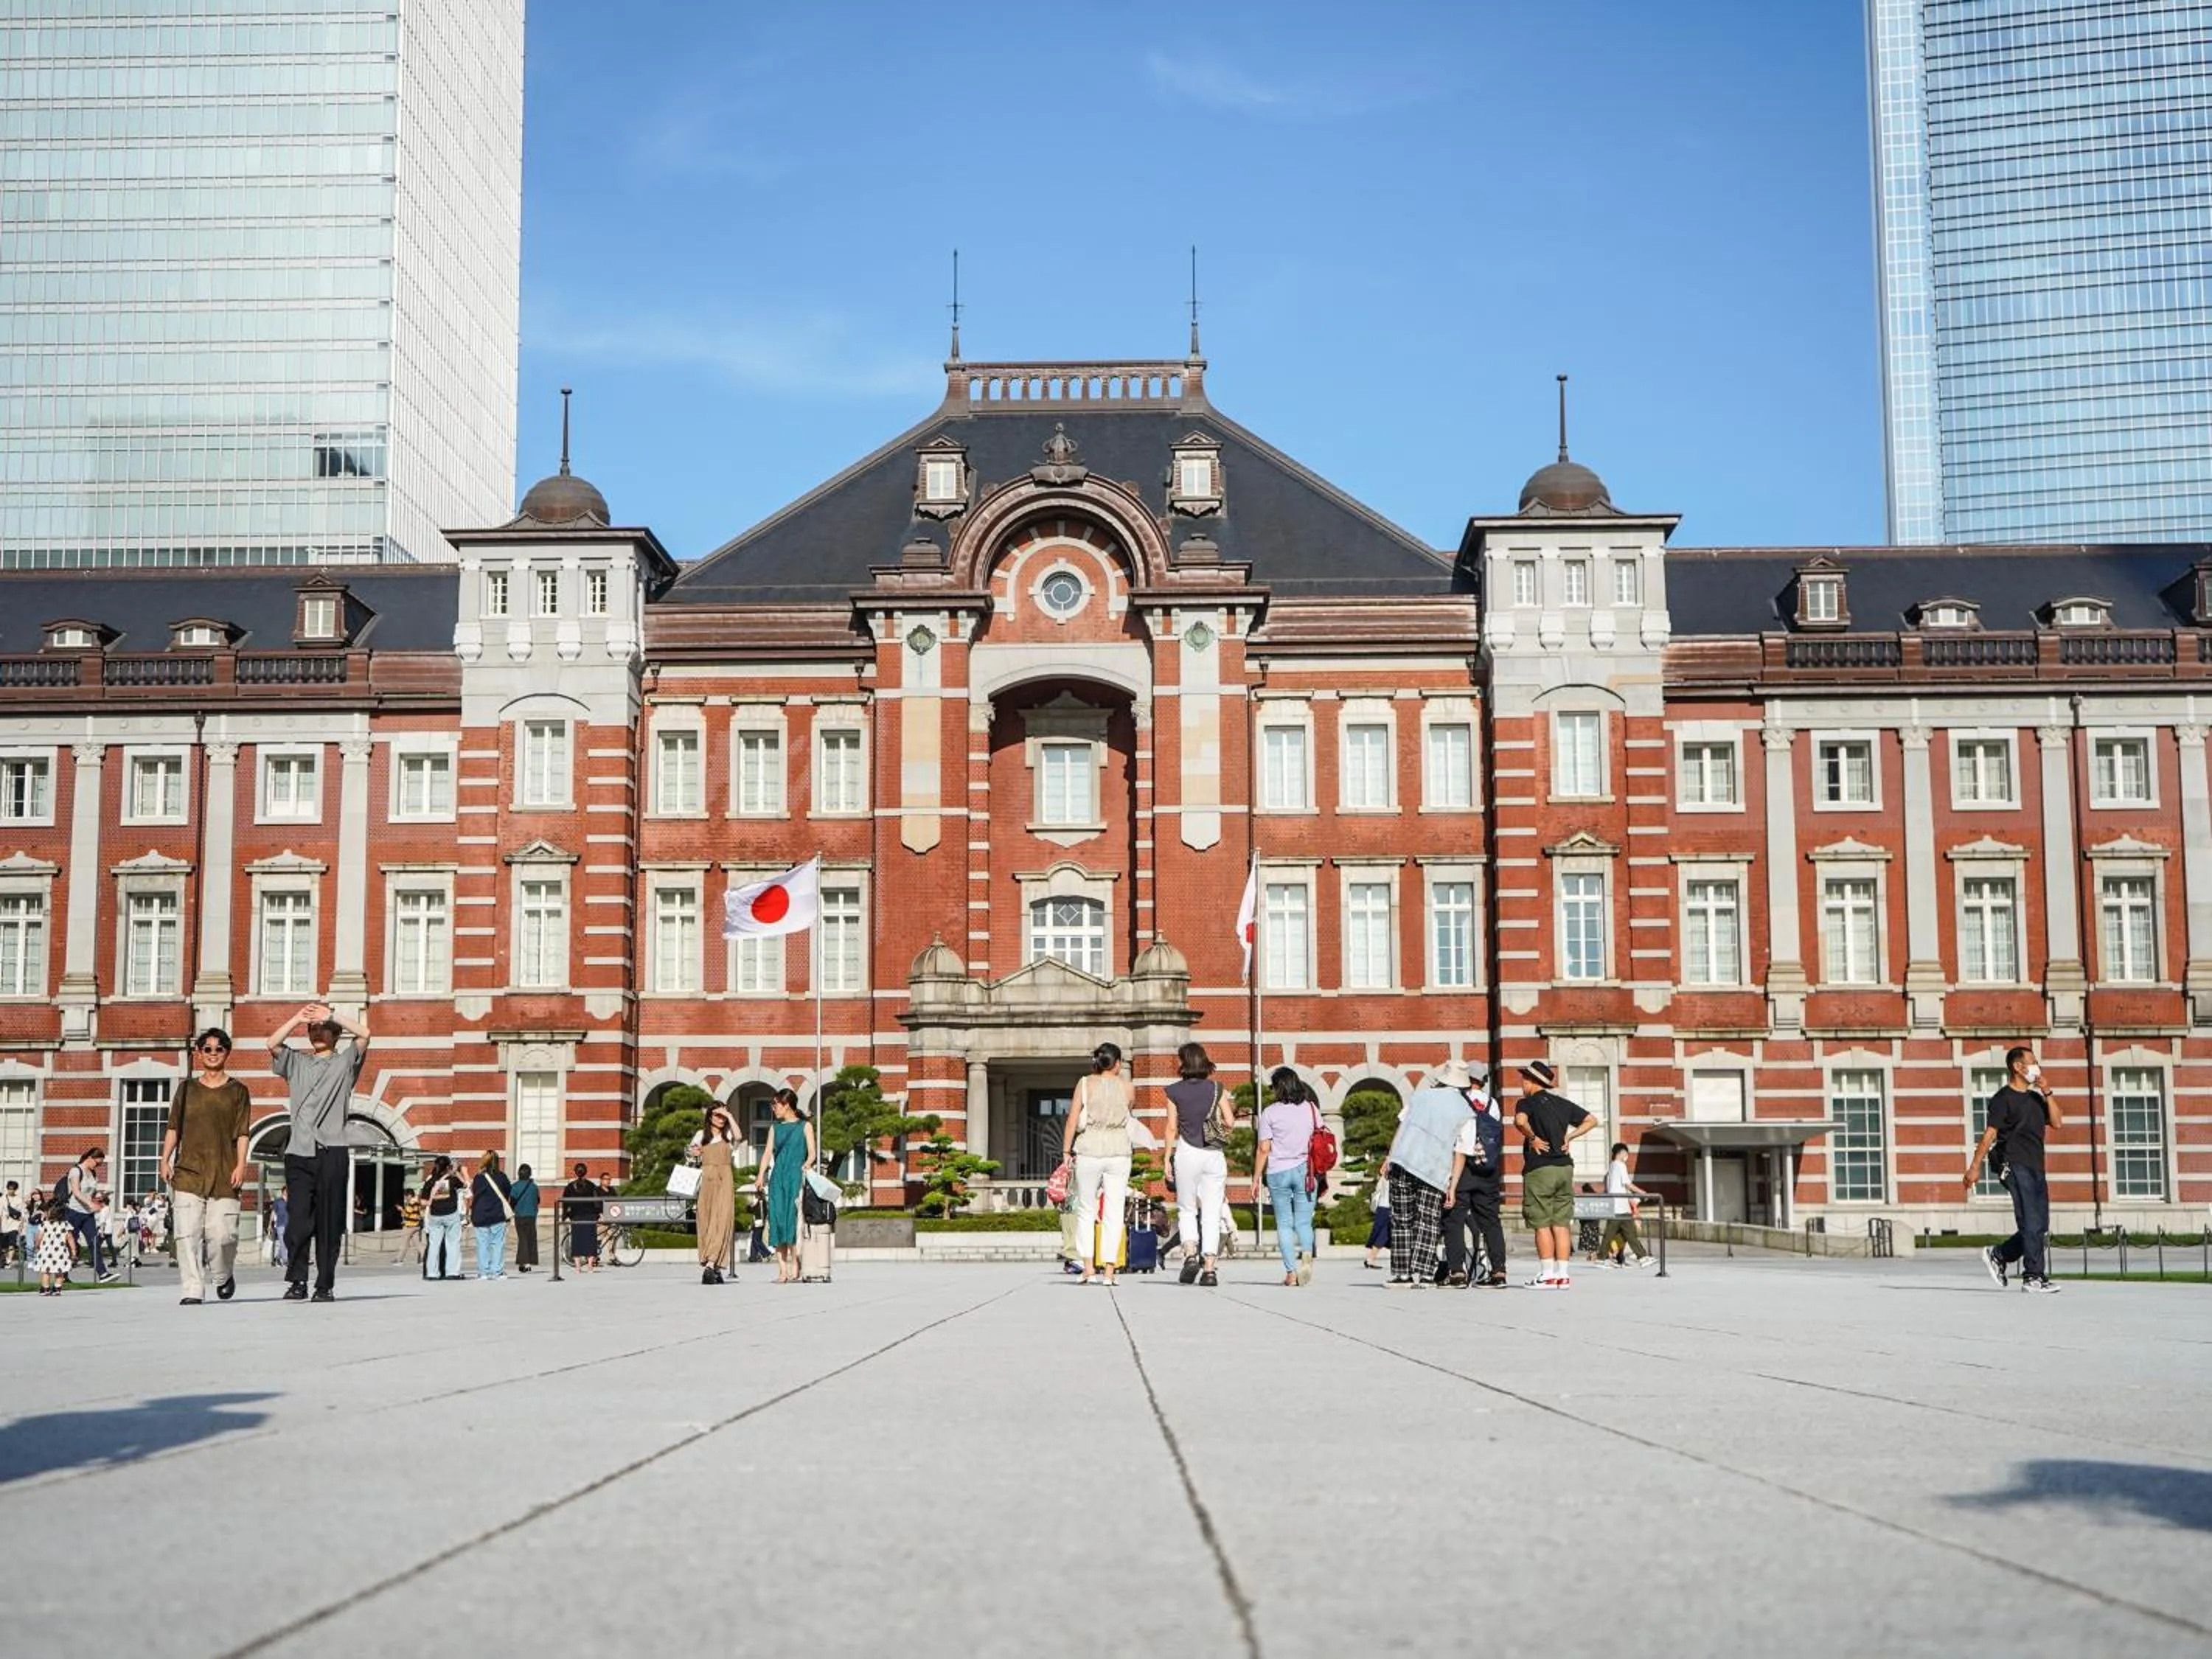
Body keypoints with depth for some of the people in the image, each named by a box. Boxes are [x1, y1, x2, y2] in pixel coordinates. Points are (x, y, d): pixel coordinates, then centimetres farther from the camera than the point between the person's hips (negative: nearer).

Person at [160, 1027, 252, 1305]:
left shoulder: (237, 1091, 8)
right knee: (188, 1233, -7)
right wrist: (166, 1160, 6)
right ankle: (192, 1290, -3)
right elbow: (174, 1128, 14)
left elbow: (242, 1133, 4)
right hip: (189, 1170, 2)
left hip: (224, 1174, -2)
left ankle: (224, 1276, 21)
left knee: (221, 1233, -7)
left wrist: (240, 1165, -6)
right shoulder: (187, 1088, 13)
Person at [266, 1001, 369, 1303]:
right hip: (299, 1152, 2)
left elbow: (364, 1035, -4)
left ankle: (325, 1285, 3)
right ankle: (297, 1282, -1)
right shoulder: (296, 1063, 21)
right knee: (298, 1221, -7)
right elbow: (273, 1043, 4)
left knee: (330, 1222, -1)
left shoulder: (345, 1062, 13)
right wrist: (298, 1018, -5)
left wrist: (331, 1016, -4)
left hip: (331, 1153, -2)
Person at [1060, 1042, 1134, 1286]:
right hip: (1119, 1151, 1)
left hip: (1089, 1150, -1)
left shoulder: (1085, 1084, 0)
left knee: (1086, 1211, 9)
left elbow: (1072, 1120, -2)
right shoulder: (1126, 1087, 3)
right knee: (1114, 1213, 4)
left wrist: (1066, 1151, 3)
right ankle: (1109, 1271, 1)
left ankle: (1088, 1268, 1)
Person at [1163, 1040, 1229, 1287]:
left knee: (1186, 1209, 13)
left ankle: (1190, 1254, -8)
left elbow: (1172, 1128, -1)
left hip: (1188, 1153, -1)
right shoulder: (1216, 1088, 3)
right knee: (1212, 1213, 4)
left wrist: (1168, 1159, 5)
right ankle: (1210, 1268, -1)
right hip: (1215, 1154, 1)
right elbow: (1229, 1122, 1)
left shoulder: (1174, 1091, -1)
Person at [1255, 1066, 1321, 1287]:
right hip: (1306, 1170, 2)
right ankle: (1307, 1254, -22)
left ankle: (1291, 1272, 0)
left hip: (1278, 1172, -2)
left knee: (1284, 1223, 6)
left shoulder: (1270, 1112, -4)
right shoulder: (1311, 1109, 5)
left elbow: (1264, 1149, -5)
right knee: (1304, 1221, 7)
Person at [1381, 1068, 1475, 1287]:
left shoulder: (1421, 1094, 11)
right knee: (1428, 1222, 3)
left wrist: (1389, 1158, 20)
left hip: (1401, 1162, 2)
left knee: (1402, 1220, 8)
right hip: (1433, 1170, -2)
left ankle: (1402, 1273, 8)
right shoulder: (1465, 1111, 3)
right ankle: (1421, 1273, -10)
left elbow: (1401, 1127, 13)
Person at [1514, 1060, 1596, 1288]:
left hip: (1539, 1168, -6)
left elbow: (1520, 1120, -28)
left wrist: (1532, 1138, -12)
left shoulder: (1528, 1103, -5)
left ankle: (1547, 1275, -4)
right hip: (1565, 1167, 6)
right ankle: (1563, 1274, 5)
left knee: (1542, 1224, -2)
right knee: (1561, 1224, 7)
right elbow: (1591, 1121, 18)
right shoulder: (1563, 1103, 13)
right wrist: (1569, 1137, 11)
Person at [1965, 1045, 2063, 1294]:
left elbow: (2056, 1122, 12)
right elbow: (1990, 1133, -9)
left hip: (2035, 1168, 8)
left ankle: (1999, 1256, 22)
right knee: (2032, 1223, -12)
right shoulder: (2003, 1098, -3)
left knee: (2039, 1226, 7)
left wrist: (2047, 1093, 4)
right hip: (2015, 1165, -8)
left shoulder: (2035, 1098, 21)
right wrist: (1975, 1166, -14)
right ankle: (2034, 1277, -10)